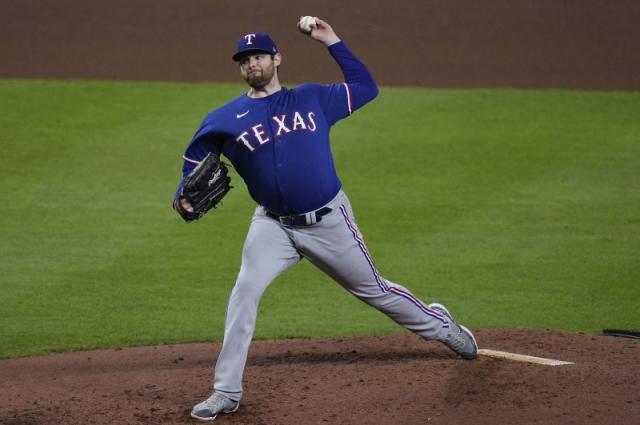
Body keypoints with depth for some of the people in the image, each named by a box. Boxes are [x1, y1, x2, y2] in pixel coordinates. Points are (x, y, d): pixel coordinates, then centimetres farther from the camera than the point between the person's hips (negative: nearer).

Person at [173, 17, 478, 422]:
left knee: (374, 290, 13)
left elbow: (366, 87, 8)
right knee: (244, 294, -17)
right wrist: (183, 197, -16)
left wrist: (332, 42, 2)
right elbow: (195, 160, 3)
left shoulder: (311, 98, 2)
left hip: (330, 221, 0)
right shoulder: (225, 119, -2)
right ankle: (226, 392, -12)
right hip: (274, 226, 0)